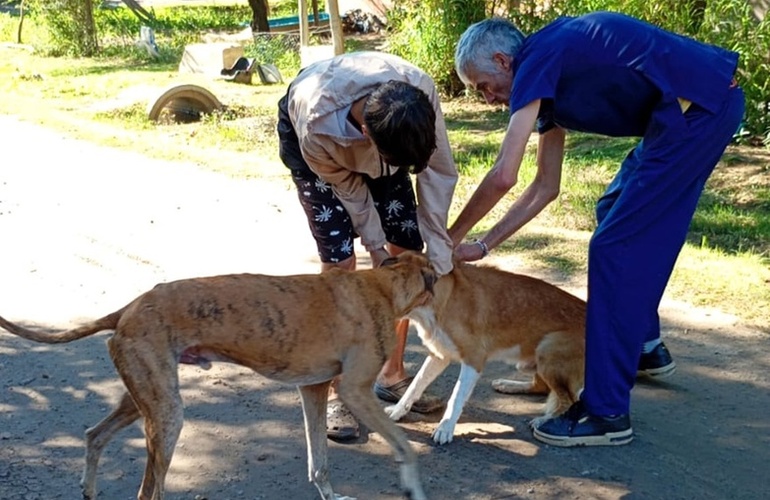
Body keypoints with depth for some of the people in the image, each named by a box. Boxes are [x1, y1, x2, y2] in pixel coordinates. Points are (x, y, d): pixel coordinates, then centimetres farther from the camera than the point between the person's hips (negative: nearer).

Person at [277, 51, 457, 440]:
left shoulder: (421, 91, -37)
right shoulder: (316, 124, -43)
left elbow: (438, 172, -24)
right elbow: (346, 185, -22)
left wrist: (439, 259, -22)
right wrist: (376, 246, -14)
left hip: (379, 131, 4)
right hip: (303, 137, -4)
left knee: (407, 250, -2)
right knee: (339, 262, -15)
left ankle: (392, 374, 14)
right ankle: (335, 392, -4)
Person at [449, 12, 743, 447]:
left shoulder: (538, 59, -9)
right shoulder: (547, 82, 19)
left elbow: (503, 177, -14)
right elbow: (545, 188, 23)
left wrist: (449, 240, -1)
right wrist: (484, 246, 21)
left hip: (700, 106, -10)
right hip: (701, 105, 10)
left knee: (615, 246, -8)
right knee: (616, 211, 25)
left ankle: (607, 414, -4)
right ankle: (644, 343, 40)